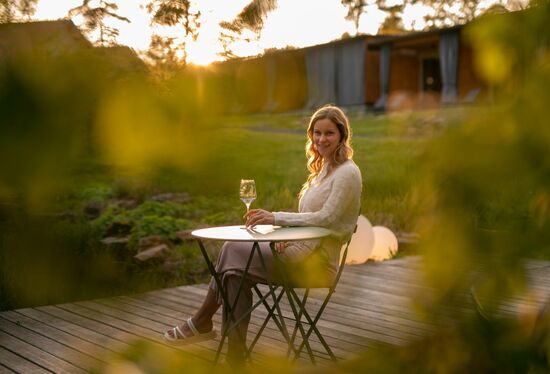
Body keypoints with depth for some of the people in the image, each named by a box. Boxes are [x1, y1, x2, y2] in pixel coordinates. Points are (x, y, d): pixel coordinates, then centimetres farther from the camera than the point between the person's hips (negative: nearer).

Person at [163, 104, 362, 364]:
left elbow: (326, 218, -18)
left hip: (317, 262, -8)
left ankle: (201, 323, 1)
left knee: (233, 251, -13)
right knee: (237, 270, -10)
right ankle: (236, 356, -8)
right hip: (303, 250, 8)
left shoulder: (347, 173, -8)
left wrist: (277, 218, -25)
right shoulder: (323, 169, 19)